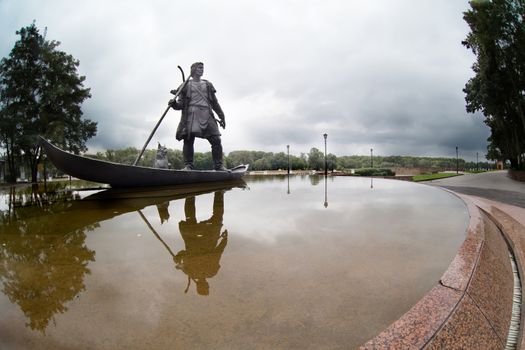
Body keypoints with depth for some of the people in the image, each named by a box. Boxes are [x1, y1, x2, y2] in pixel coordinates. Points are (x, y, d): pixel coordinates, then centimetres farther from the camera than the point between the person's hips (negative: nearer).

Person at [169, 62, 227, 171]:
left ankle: (219, 165, 0)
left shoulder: (208, 85, 25)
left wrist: (221, 116, 18)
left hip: (207, 115, 2)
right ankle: (188, 165, -6)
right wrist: (174, 104, -14)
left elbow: (214, 102, 24)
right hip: (191, 114, -2)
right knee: (188, 140, -12)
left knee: (216, 140, -8)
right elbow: (181, 104, 9)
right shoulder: (186, 85, 16)